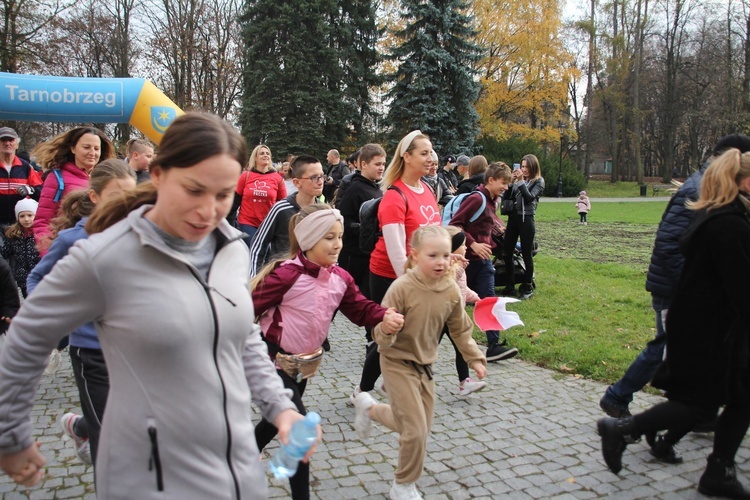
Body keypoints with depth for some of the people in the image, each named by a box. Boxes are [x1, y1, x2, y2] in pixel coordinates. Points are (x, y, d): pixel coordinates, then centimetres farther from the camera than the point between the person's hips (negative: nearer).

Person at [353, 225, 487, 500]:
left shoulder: (452, 290, -8)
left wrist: (475, 358, 8)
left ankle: (369, 408, 40)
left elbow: (460, 329, 8)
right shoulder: (402, 287, -24)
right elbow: (382, 335, -21)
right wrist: (387, 333, -42)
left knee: (422, 427, 16)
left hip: (425, 364, 6)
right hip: (398, 364, -6)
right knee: (416, 430, -8)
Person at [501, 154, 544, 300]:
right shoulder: (518, 180, 11)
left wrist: (521, 181, -15)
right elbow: (506, 197, 5)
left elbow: (529, 198, -14)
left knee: (527, 255, 1)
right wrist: (511, 181, -5)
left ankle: (528, 288, 12)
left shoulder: (539, 181, -1)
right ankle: (510, 286, 13)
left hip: (526, 219, -5)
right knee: (507, 252, 4)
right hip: (513, 218, 5)